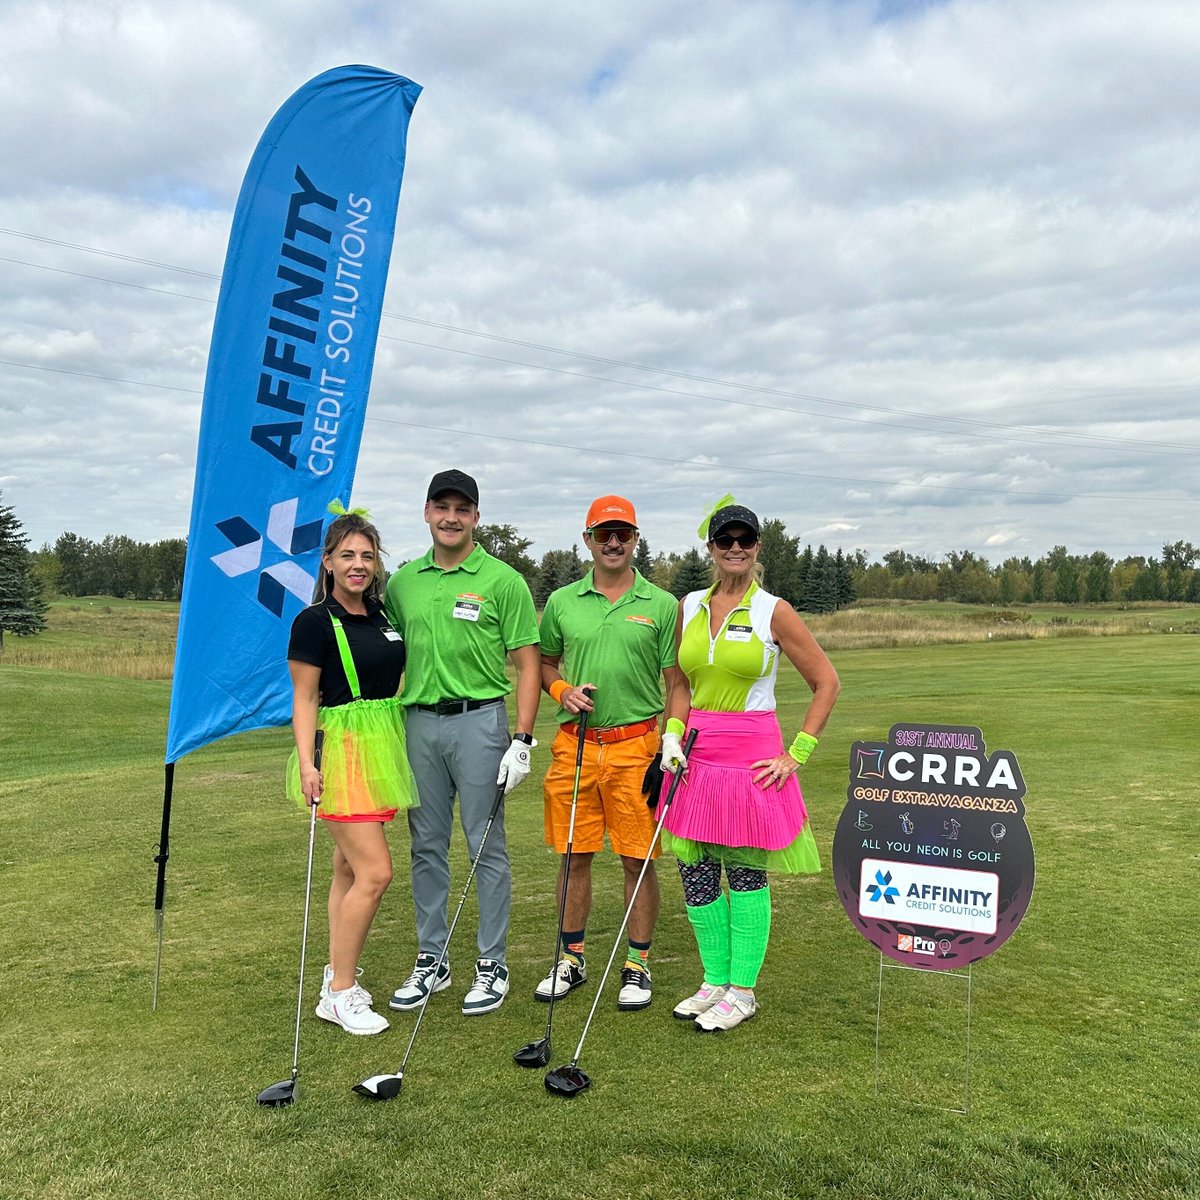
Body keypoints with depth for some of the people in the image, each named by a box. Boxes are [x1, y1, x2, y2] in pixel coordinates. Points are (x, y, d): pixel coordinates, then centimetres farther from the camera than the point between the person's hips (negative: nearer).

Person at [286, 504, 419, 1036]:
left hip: (383, 747, 7)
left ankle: (337, 974, 25)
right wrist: (306, 762, -18)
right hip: (341, 748, -7)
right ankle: (339, 993, 3)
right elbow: (304, 699, -9)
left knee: (350, 869, 14)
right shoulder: (314, 622, -8)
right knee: (375, 871, -10)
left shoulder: (383, 617, 11)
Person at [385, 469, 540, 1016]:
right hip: (418, 723, 4)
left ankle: (491, 964, 17)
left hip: (477, 721, -4)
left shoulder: (502, 580, -4)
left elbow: (527, 664, -5)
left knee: (486, 846, 4)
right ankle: (431, 960, 26)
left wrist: (522, 740, -12)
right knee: (426, 846, 12)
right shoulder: (402, 581, 9)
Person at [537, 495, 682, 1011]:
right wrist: (562, 691, -3)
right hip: (574, 744, 2)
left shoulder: (661, 605, 2)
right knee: (574, 856, 10)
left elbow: (676, 682, 2)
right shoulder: (562, 602, 8)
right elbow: (544, 663, 18)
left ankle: (637, 965, 19)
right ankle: (571, 958, 26)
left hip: (636, 745, -2)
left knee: (638, 860, 4)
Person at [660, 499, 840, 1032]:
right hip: (697, 754, 5)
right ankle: (715, 980, 27)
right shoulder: (689, 606, 8)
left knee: (746, 873, 4)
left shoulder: (773, 611, -6)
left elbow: (826, 682, -3)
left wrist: (796, 754, -6)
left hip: (751, 754, -5)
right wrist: (672, 733, 2)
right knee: (695, 871, 9)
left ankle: (742, 990, 20)